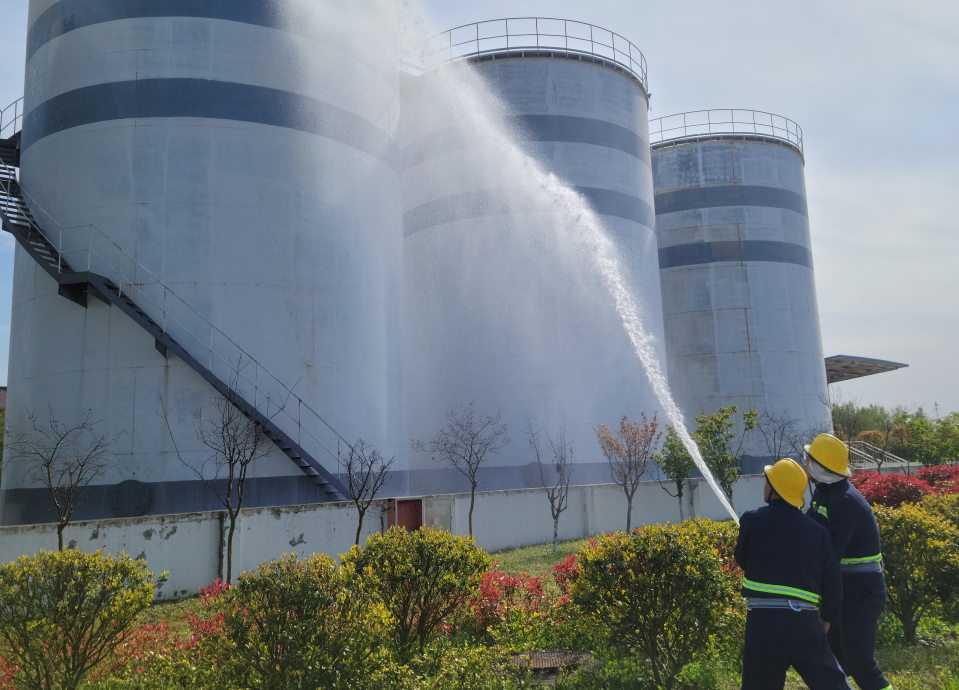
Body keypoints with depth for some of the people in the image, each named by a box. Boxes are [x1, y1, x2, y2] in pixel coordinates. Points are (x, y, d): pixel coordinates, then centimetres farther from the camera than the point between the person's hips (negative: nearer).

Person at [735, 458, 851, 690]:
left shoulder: (752, 520, 1)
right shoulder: (818, 531, 9)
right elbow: (832, 583, 9)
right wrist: (826, 618, 26)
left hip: (763, 620, -2)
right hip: (804, 621, 2)